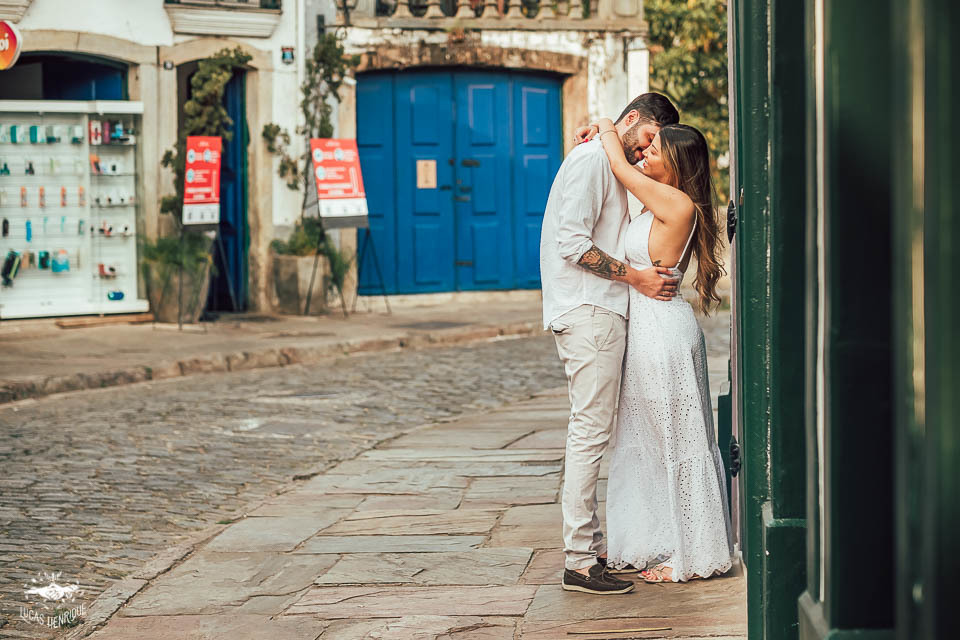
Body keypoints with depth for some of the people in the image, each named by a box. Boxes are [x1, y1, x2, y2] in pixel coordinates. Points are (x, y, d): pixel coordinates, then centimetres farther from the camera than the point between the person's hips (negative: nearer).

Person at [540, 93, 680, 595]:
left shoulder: (611, 167, 23)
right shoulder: (591, 159, -9)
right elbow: (573, 244, -18)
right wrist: (637, 277, -16)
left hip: (602, 313, 11)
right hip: (588, 313, -11)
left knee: (594, 431, 11)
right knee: (590, 431, -11)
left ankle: (593, 546, 15)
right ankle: (579, 561, -11)